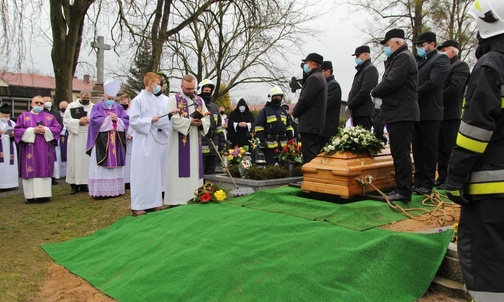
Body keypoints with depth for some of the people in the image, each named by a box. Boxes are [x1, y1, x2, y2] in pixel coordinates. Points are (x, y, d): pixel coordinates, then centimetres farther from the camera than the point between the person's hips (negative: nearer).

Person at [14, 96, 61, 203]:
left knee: (44, 170, -1)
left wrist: (46, 130, -13)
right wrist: (32, 130, -13)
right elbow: (17, 130, 0)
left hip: (45, 150, 1)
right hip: (30, 149, -1)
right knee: (30, 170, -4)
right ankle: (30, 196, -1)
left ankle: (43, 194, 1)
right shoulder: (23, 116, 9)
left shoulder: (50, 116, 13)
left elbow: (58, 128, 3)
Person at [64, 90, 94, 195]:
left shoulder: (94, 107, 10)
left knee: (87, 160, 2)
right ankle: (74, 185, 3)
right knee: (75, 160, -1)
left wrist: (90, 120, -15)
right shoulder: (71, 106, 7)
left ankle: (84, 184, 10)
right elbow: (66, 120, -1)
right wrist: (79, 122, -13)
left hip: (90, 138, 1)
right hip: (75, 138, -1)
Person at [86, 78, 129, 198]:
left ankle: (115, 189, 10)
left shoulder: (119, 107, 12)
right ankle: (101, 191, -2)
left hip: (116, 142, 3)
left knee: (115, 166, 5)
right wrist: (108, 118, -11)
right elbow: (94, 120, -11)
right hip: (101, 142, -3)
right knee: (101, 167, -4)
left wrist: (117, 119, -13)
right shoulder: (97, 107, 3)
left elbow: (126, 120, 3)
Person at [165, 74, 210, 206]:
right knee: (180, 169, -5)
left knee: (194, 168, 7)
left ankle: (194, 195, 14)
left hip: (195, 142, 5)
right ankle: (177, 198, -1)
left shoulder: (199, 100, 14)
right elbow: (173, 119, -13)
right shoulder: (174, 99, 0)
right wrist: (190, 122, -20)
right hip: (179, 142, -5)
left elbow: (207, 119, 8)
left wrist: (200, 122, -13)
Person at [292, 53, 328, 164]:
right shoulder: (320, 78, 22)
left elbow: (305, 100, -16)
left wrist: (294, 112, -3)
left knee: (308, 155, -10)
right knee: (313, 153, 13)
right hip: (316, 123, 10)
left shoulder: (314, 78, -12)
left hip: (309, 124, -10)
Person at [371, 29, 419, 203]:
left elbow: (391, 82, -19)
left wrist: (374, 92, -4)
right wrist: (379, 94, 1)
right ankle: (401, 188, 19)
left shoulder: (404, 57, -8)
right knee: (399, 154, 12)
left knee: (401, 154, -9)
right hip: (398, 112, 10)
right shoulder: (398, 58, 23)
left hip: (402, 114, -10)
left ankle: (404, 192, -5)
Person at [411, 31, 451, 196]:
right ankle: (418, 181, 18)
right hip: (416, 112, 7)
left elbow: (432, 83, -15)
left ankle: (427, 184, 6)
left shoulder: (440, 60, -2)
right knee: (417, 149, 10)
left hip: (429, 112, -7)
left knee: (429, 149, 0)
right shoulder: (417, 61, 20)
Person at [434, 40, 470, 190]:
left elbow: (454, 88, -17)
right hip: (440, 114, 8)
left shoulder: (461, 66, -5)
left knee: (450, 149, -5)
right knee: (441, 148, 10)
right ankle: (442, 177, 17)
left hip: (451, 115, -8)